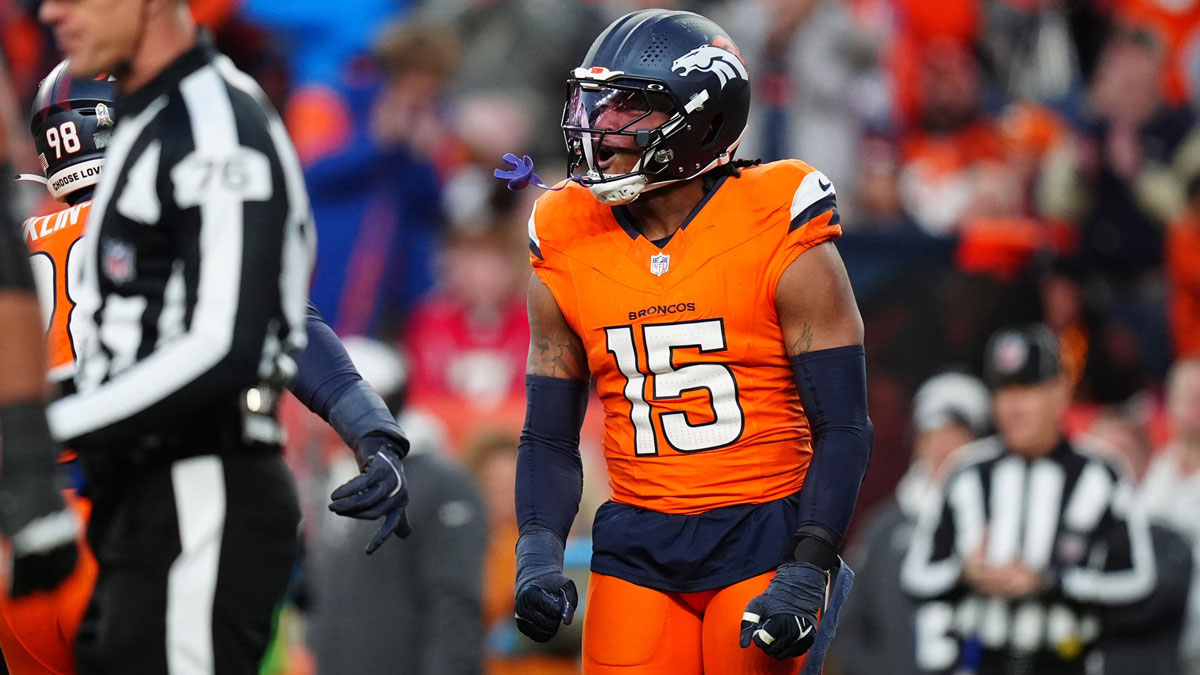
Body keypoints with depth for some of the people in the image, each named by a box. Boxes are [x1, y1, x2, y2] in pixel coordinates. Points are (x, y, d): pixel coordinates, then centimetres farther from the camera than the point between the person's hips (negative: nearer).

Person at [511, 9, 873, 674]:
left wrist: (806, 575, -15)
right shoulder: (568, 254, 4)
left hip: (763, 541, -3)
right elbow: (549, 438, 11)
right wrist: (538, 553, -6)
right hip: (636, 554, 3)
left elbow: (843, 429, -7)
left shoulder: (782, 244, -8)